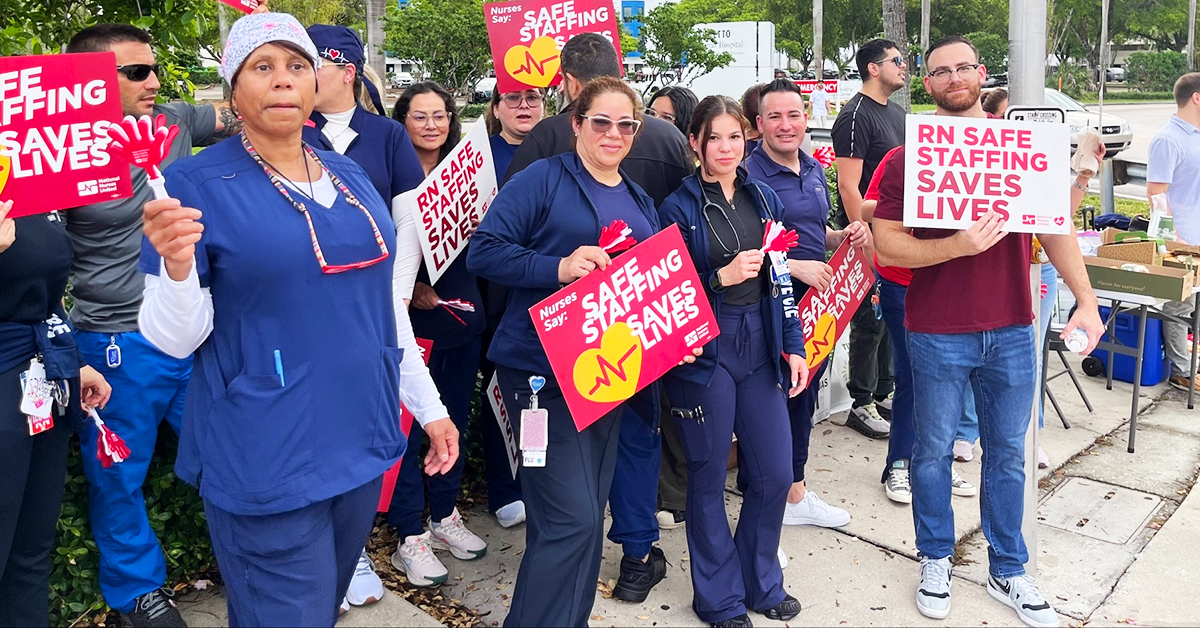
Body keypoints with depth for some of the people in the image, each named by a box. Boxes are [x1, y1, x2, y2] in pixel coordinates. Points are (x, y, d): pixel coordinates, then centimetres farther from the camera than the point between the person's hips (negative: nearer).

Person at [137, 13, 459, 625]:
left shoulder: (349, 176, 7)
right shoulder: (195, 185, -9)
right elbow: (174, 338, -9)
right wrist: (177, 265, -30)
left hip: (360, 440, 6)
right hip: (265, 460, -5)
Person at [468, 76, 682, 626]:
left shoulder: (640, 202, 16)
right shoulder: (542, 180, -6)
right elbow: (484, 251, -14)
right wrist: (559, 267, -25)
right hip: (542, 370, -7)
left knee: (587, 514, 17)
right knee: (571, 519, -11)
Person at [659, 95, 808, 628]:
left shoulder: (763, 199, 10)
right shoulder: (679, 207, -4)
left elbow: (779, 280, 12)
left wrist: (793, 345, 7)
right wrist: (720, 278, -17)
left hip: (759, 346, 5)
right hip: (702, 351, -4)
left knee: (775, 473, 6)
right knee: (708, 476, 6)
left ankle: (761, 582, 30)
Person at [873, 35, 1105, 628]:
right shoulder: (907, 160, -4)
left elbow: (1055, 227, 5)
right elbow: (886, 244, -10)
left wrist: (1085, 300, -4)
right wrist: (958, 246, -24)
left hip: (1012, 331, 3)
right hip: (937, 334, -3)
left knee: (1007, 453, 13)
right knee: (933, 452, 10)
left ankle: (1008, 571, 29)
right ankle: (936, 561, 29)